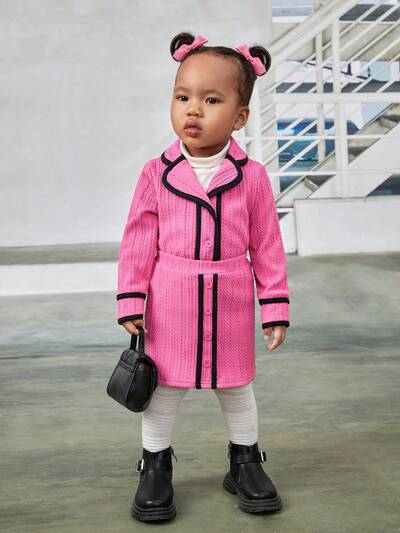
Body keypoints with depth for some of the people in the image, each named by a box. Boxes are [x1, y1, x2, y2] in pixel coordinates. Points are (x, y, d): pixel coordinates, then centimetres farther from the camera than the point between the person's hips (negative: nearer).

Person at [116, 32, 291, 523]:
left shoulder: (252, 176, -7)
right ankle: (155, 466, 31)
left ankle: (245, 461, 37)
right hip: (170, 306, 0)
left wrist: (275, 306, -1)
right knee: (164, 386, 12)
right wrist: (131, 301, -4)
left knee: (236, 386, 17)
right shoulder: (156, 174, -7)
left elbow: (267, 246, -1)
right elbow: (138, 241, -2)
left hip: (230, 307, 0)